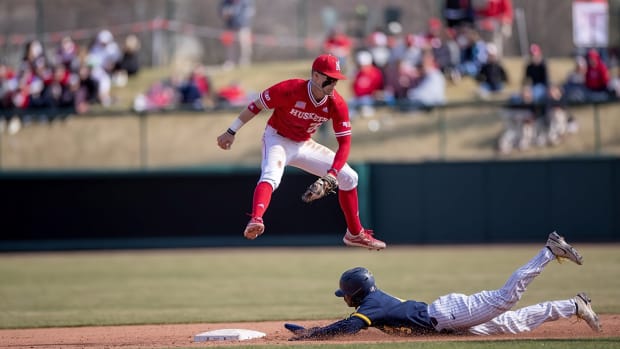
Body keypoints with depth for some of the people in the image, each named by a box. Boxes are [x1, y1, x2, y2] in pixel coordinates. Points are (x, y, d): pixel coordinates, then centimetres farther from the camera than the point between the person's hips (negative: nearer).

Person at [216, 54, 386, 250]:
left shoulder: (337, 105, -16)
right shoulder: (290, 90, -28)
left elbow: (344, 142, -15)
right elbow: (257, 105, -15)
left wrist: (332, 174, -29)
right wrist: (232, 132, -10)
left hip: (305, 146, 6)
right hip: (277, 140, -6)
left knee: (348, 177, 6)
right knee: (271, 176, -37)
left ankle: (355, 234, 20)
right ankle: (255, 221, -61)